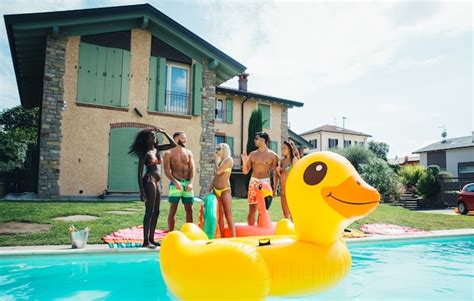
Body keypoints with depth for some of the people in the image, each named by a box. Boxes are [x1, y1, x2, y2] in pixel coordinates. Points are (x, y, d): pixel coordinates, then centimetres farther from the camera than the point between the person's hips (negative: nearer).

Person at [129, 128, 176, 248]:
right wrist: (142, 191, -16)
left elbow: (173, 145, 16)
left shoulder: (157, 149, 14)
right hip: (149, 182, -8)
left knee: (156, 212, 9)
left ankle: (151, 239, 16)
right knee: (149, 212, -8)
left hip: (156, 182, 8)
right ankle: (146, 241, -3)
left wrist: (164, 132, 10)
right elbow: (140, 173, -9)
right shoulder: (145, 153, -5)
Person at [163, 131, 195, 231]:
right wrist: (175, 182, -21)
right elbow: (167, 171, -7)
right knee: (173, 209, -2)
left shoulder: (189, 153, 10)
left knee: (189, 210, 6)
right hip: (175, 183, -4)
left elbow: (192, 169, 4)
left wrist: (190, 182, -11)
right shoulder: (169, 154, 0)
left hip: (187, 183, 4)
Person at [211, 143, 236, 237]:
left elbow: (218, 171, -17)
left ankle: (233, 238, -8)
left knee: (228, 216, -9)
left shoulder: (229, 160, -6)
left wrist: (217, 160, -2)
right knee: (220, 215, 6)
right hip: (216, 190, 7)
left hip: (225, 190, -7)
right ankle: (222, 238, 11)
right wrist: (210, 188, 14)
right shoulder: (219, 160, 15)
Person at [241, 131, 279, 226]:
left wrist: (275, 188, -4)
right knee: (252, 210, 1)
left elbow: (275, 173, 1)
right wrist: (244, 161, -10)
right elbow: (245, 172, 7)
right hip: (253, 183, 2)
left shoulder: (272, 155, 0)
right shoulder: (252, 154, 7)